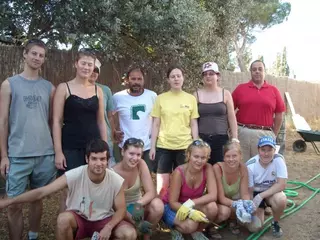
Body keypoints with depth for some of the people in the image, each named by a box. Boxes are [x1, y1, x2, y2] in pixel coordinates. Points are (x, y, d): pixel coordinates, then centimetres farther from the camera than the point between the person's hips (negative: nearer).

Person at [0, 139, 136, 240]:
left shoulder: (117, 181, -21)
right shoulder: (74, 176, -24)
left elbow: (120, 209, -8)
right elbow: (42, 192, -24)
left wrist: (108, 227, -28)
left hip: (104, 220, 1)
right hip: (78, 218, 0)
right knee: (63, 219, -35)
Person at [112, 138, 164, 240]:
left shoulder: (141, 164, -14)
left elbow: (151, 192, -17)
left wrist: (139, 204, -38)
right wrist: (136, 222, -31)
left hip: (138, 206, 3)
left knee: (158, 204, -28)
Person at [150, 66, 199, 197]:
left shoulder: (191, 99, 4)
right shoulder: (161, 98, 3)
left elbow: (194, 124, 6)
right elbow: (156, 124, 4)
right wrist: (152, 146, 0)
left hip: (184, 146, 1)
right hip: (164, 146, 0)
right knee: (162, 185, 2)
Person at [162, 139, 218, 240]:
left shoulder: (208, 168, -17)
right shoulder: (179, 172, -27)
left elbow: (213, 196, -23)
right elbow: (172, 202, -22)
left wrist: (191, 203, -35)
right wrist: (190, 212, -39)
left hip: (192, 206, 4)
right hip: (172, 207, -4)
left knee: (212, 207, -28)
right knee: (190, 225, -34)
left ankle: (197, 231, 1)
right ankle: (176, 229, 3)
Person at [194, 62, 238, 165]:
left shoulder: (225, 94, 5)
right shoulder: (196, 95, 5)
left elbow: (232, 118, 5)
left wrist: (234, 139, 1)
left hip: (221, 139, 0)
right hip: (201, 139, 0)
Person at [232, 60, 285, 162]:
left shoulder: (273, 90, 7)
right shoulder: (240, 88, 5)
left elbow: (279, 115, 8)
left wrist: (274, 134, 6)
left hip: (265, 134, 1)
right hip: (243, 132, 0)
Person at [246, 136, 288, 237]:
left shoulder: (279, 160, -23)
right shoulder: (250, 166, -23)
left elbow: (282, 184, -26)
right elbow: (249, 191, -13)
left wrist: (261, 196, -32)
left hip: (272, 192, 0)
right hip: (255, 193, 0)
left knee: (281, 200, -36)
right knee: (254, 227, -14)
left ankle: (275, 223, -2)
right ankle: (261, 210, 21)